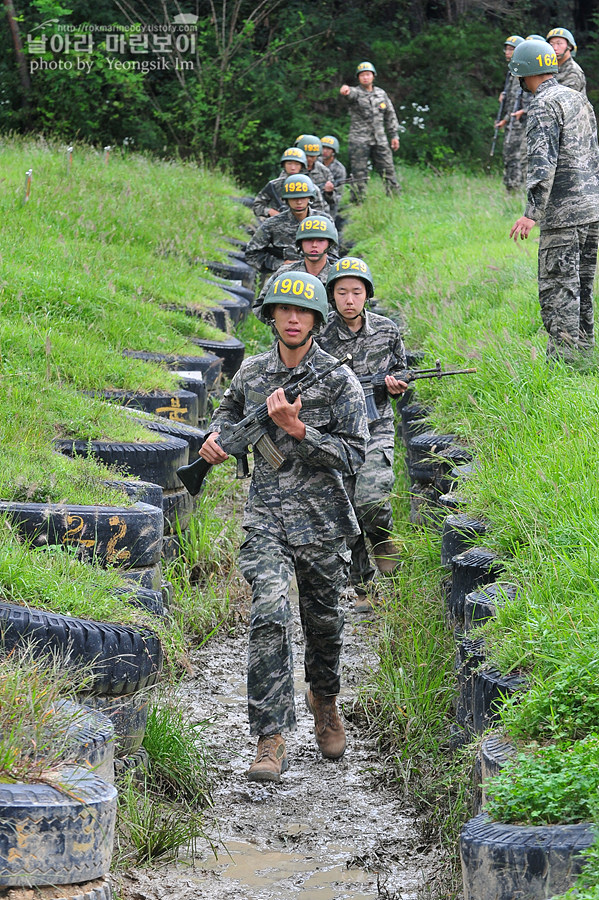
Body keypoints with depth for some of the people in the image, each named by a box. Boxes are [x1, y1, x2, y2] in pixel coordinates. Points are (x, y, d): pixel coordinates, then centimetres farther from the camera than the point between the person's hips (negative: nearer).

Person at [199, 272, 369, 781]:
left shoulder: (339, 380, -5)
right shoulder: (251, 372, 6)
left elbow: (353, 456, -10)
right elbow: (230, 409, 29)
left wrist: (296, 428, -19)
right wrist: (217, 436, 6)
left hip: (322, 522, -1)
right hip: (266, 516, 1)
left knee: (324, 622, 13)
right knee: (270, 615, -18)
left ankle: (324, 698, 45)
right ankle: (272, 739, -19)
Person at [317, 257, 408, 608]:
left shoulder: (387, 330, 1)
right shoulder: (320, 336, -6)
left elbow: (399, 370, 15)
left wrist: (395, 383, -7)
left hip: (376, 429, 0)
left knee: (370, 499, -24)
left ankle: (383, 537, 10)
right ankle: (363, 588, 17)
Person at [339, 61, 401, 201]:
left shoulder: (381, 93, 12)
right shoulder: (356, 92, -3)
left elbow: (390, 115, 19)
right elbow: (350, 94, -28)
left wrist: (394, 135, 14)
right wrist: (345, 90, -53)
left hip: (380, 140, 4)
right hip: (359, 140, -4)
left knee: (388, 171, 6)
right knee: (359, 174, -3)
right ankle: (358, 203, 2)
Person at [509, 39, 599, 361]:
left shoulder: (544, 105, -11)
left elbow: (543, 160, -21)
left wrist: (532, 213, -23)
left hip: (564, 212, -9)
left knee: (558, 287, -6)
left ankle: (563, 357, -8)